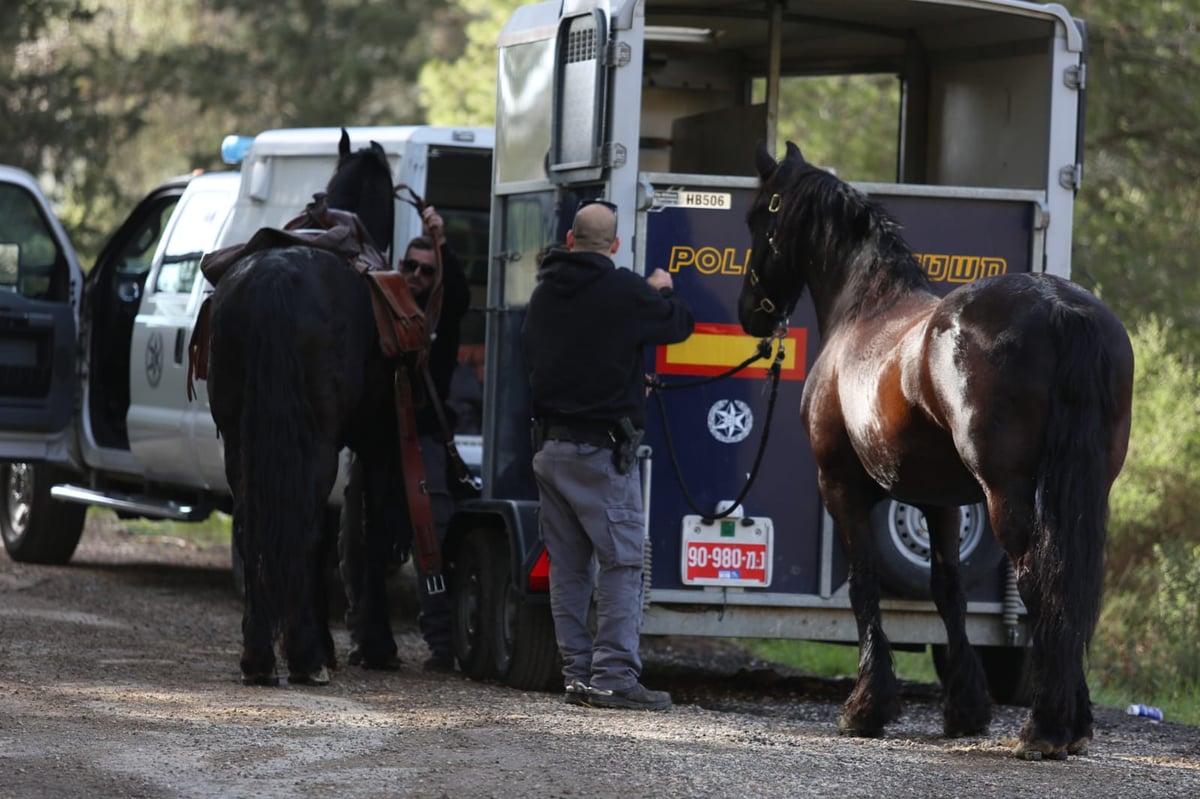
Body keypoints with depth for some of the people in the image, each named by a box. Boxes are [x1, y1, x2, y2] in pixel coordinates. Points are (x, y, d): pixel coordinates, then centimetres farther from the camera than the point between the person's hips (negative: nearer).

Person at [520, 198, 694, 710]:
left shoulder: (545, 291, 9)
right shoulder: (624, 293, -12)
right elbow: (679, 325, 2)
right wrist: (663, 291, 24)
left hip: (549, 448, 7)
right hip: (600, 450, -7)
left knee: (567, 566, 10)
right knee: (622, 559, -5)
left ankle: (577, 674, 11)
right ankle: (614, 673, -12)